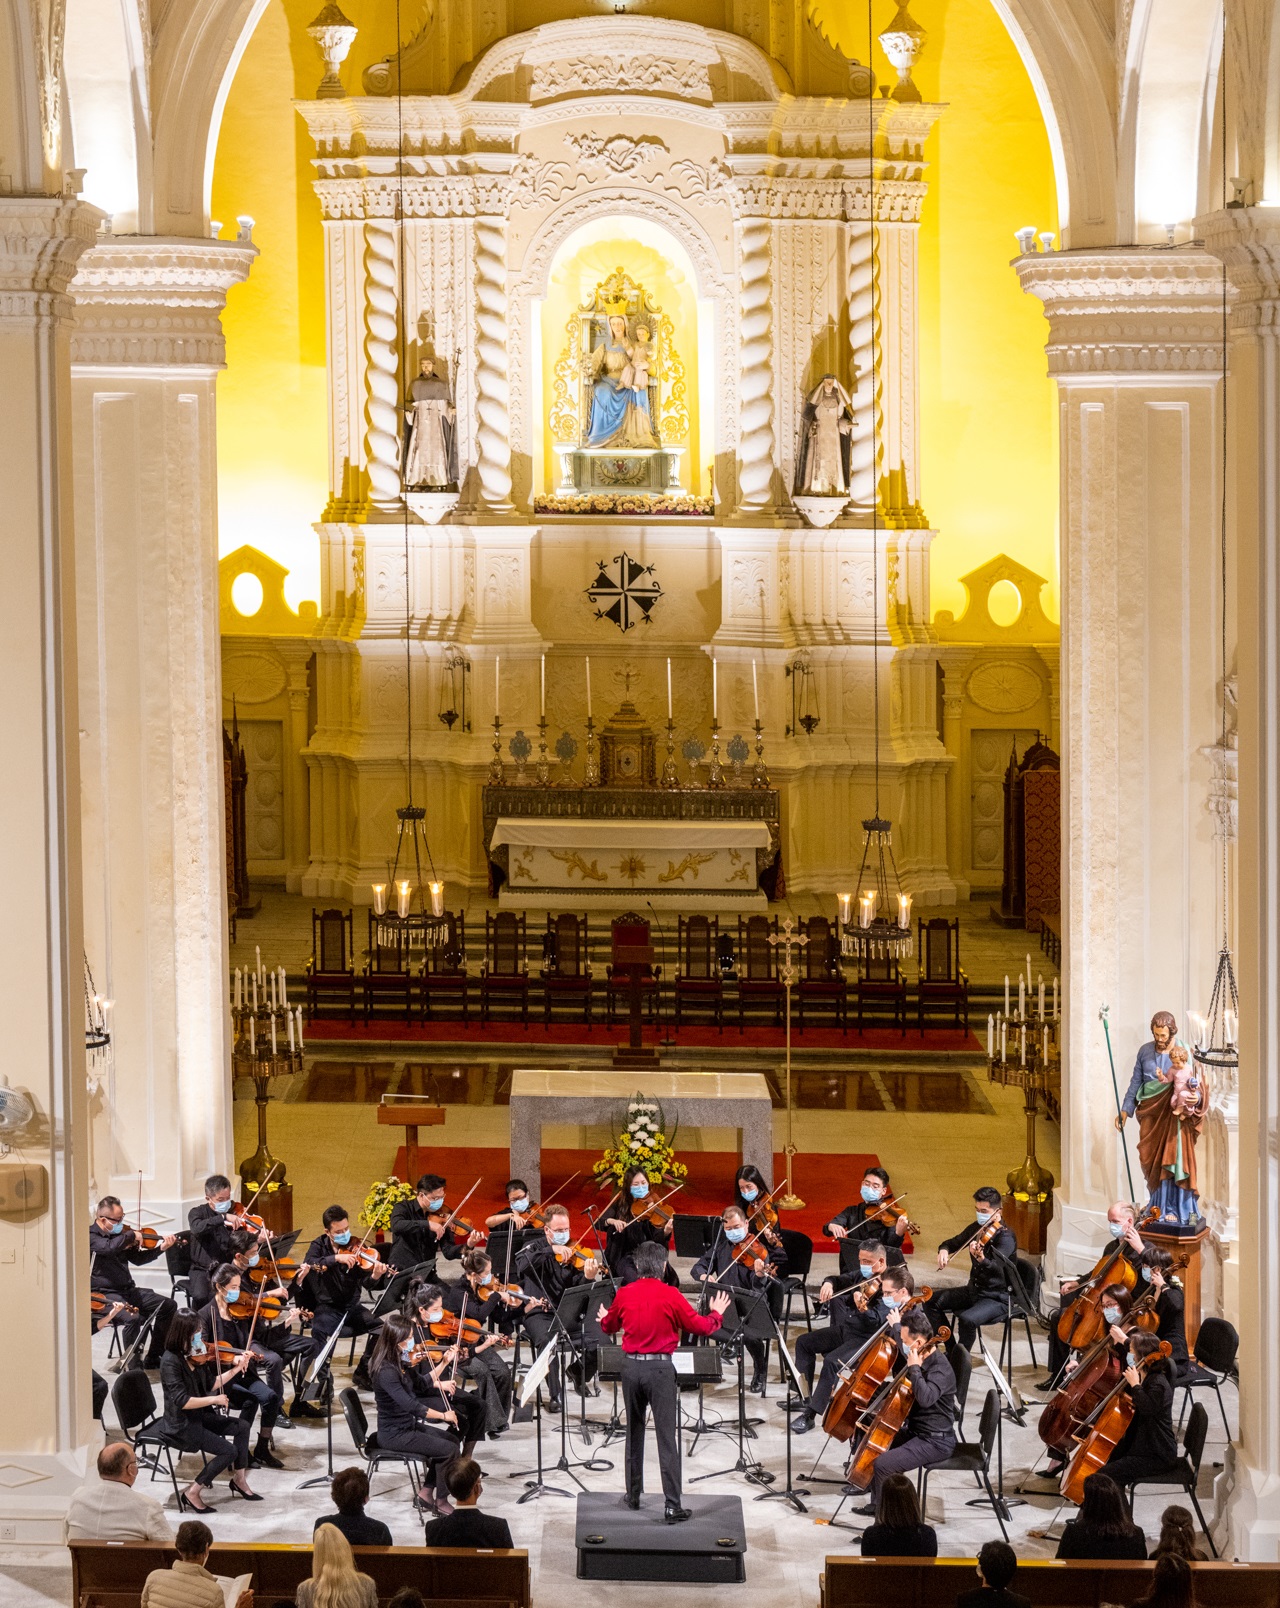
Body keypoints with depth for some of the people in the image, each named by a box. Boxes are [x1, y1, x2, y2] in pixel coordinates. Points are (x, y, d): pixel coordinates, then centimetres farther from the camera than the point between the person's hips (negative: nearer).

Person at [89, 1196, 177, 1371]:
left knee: (169, 1306, 6)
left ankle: (153, 1358, 12)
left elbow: (137, 1259, 17)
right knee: (133, 1316, -35)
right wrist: (131, 1236, -22)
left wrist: (161, 1249, 5)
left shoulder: (119, 1233, 8)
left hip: (127, 1289, 9)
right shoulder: (91, 1236, -15)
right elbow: (109, 1248, -36)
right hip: (105, 1295, -9)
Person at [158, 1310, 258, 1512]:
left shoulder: (196, 1355, 1)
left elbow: (211, 1384, 8)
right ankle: (192, 1493, -4)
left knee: (241, 1427, 7)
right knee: (228, 1451, -14)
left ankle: (239, 1480, 19)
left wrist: (235, 1370, 0)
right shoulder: (171, 1361, -24)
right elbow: (181, 1401, -28)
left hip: (198, 1416, 8)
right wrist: (214, 1400, -22)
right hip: (181, 1424, -8)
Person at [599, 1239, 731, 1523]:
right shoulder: (670, 1296, -10)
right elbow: (701, 1326, -3)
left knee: (634, 1432, 19)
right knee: (667, 1436, -3)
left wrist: (604, 1317, 43)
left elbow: (609, 1326, 19)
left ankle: (633, 1494, 27)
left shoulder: (624, 1294, 1)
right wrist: (717, 1314, 19)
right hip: (660, 1368, -4)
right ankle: (672, 1505, -7)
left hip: (631, 1365, 4)